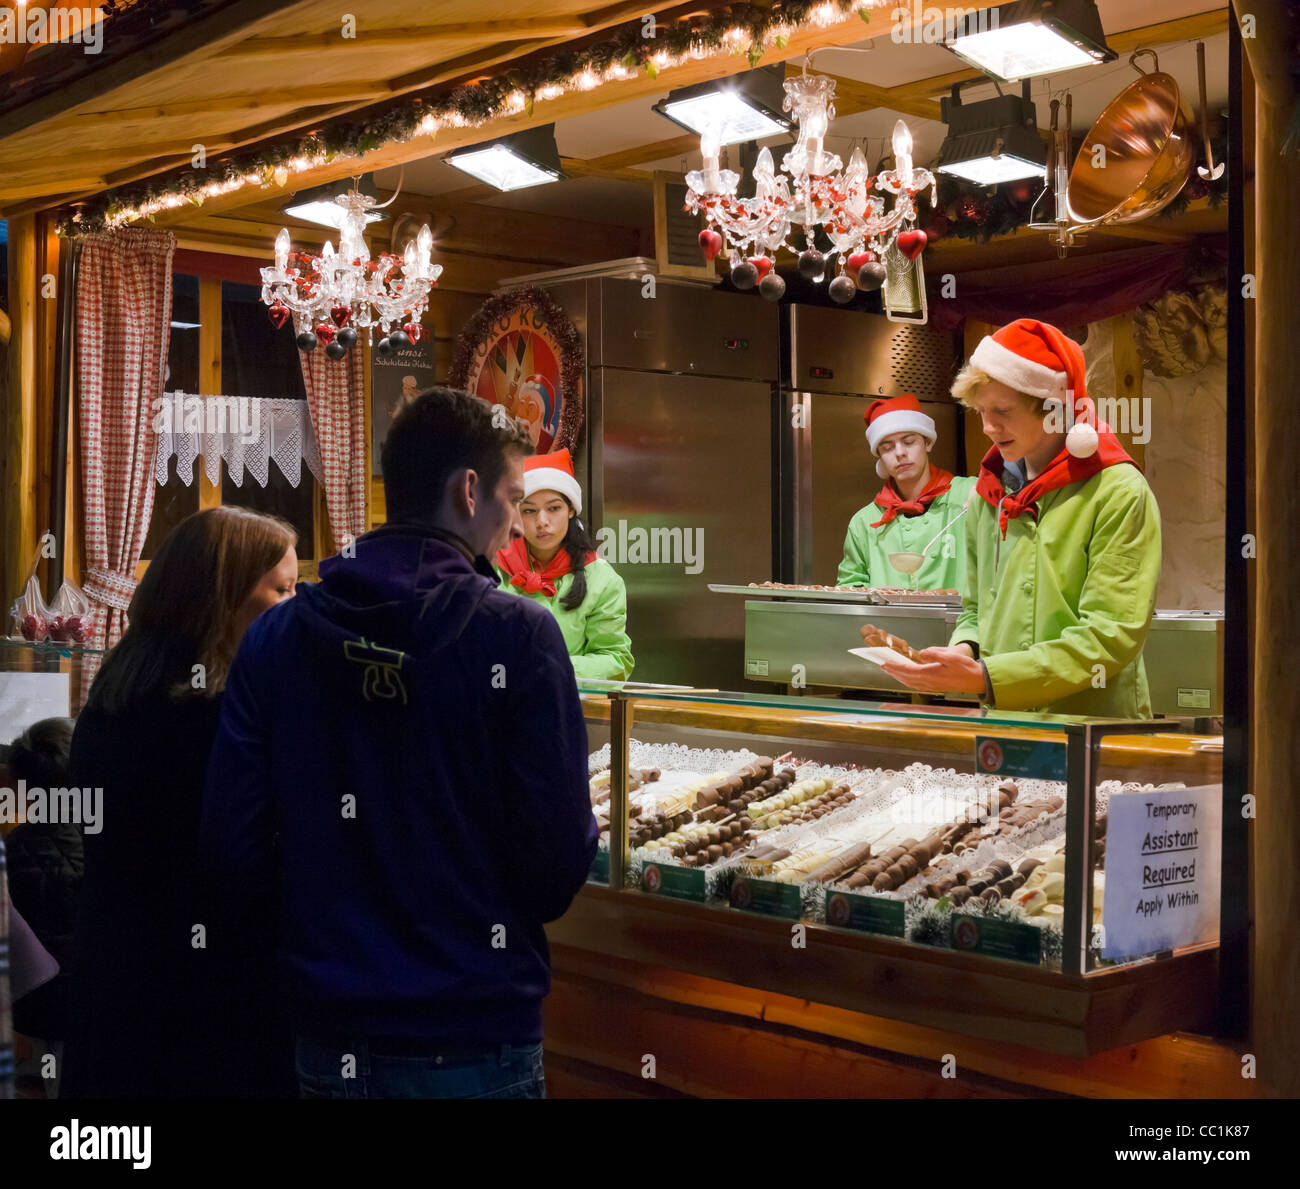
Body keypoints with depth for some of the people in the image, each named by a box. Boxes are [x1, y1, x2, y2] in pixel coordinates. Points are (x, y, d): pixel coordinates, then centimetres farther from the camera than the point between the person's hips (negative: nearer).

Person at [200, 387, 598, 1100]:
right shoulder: (518, 634, -14)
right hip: (475, 1043, -4)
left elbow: (232, 852, -3)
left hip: (326, 1044, 4)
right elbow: (560, 861, -16)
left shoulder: (275, 637, -2)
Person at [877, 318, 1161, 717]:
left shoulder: (1119, 493, -4)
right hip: (1000, 722, 5)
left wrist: (986, 677, -18)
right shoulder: (991, 493, 14)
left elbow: (1112, 636, -11)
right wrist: (963, 651, -2)